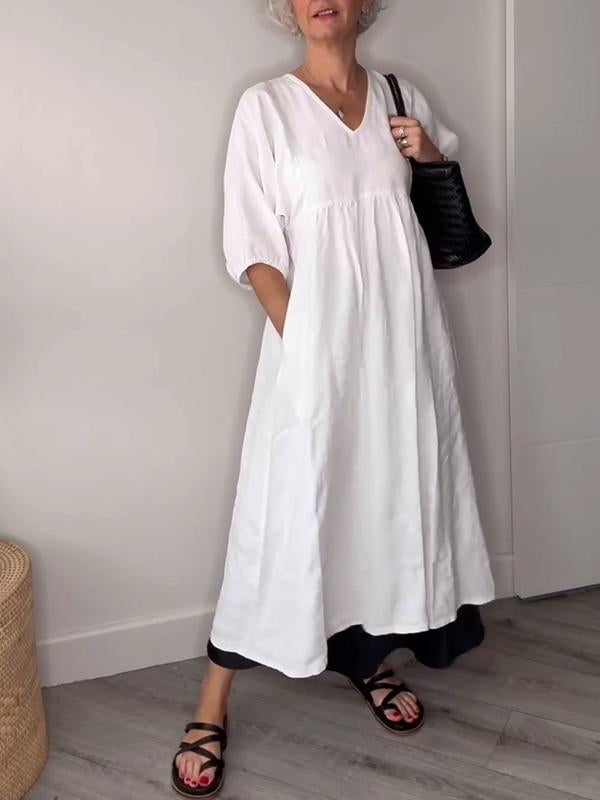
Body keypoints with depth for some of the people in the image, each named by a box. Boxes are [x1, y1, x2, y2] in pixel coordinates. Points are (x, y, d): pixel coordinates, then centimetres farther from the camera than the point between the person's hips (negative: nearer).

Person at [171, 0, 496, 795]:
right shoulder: (266, 106, -2)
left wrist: (432, 156, 0)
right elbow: (253, 248, -6)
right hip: (316, 338, -4)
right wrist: (301, 341, -14)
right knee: (287, 509, -5)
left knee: (394, 491, 11)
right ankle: (212, 707, 7)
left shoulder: (403, 97, 11)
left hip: (402, 334, 5)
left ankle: (370, 656, 31)